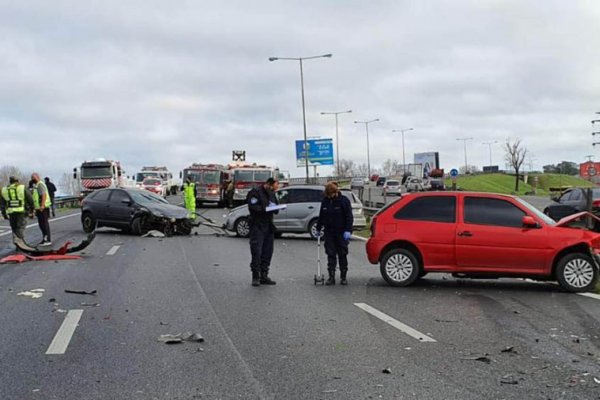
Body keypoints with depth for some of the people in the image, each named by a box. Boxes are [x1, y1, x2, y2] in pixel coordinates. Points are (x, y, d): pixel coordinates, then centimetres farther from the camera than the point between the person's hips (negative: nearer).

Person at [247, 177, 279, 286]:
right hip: (257, 227, -7)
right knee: (256, 252, -8)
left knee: (267, 253, 8)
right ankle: (255, 276, -2)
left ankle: (264, 276, 15)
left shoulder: (271, 194, 17)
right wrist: (265, 209, -25)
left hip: (268, 227, 7)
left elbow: (276, 210, 20)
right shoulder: (255, 192, -7)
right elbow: (252, 207, -17)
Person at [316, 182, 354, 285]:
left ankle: (343, 277, 13)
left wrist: (348, 230, -15)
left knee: (342, 255, 4)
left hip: (341, 233, -4)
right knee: (331, 255, 2)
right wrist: (318, 228, 20)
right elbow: (321, 216, 18)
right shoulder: (325, 201, 7)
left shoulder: (343, 200, -6)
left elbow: (349, 217, -8)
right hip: (329, 232, 4)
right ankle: (331, 277, 5)